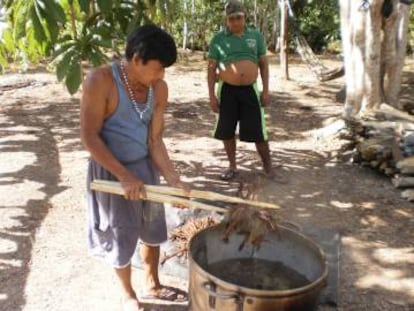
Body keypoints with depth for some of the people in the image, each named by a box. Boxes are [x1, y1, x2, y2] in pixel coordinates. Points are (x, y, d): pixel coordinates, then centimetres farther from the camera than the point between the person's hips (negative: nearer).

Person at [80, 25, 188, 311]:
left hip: (146, 167, 6)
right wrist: (124, 176, -24)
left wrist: (174, 179, -15)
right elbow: (90, 136, -21)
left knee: (152, 230, 20)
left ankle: (153, 285, 44)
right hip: (112, 171, -5)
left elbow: (155, 140, -5)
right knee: (122, 236, 11)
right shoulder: (100, 81, -23)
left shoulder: (159, 89, -7)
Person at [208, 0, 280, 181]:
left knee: (258, 131, 2)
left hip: (250, 90, 0)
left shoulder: (256, 36, 6)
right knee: (226, 131, 6)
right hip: (227, 90, 0)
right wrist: (212, 95, -5)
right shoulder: (218, 39, 1)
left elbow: (264, 64, 9)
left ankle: (267, 165, 20)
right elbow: (211, 68, 1)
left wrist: (265, 90, 1)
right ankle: (232, 166, 23)